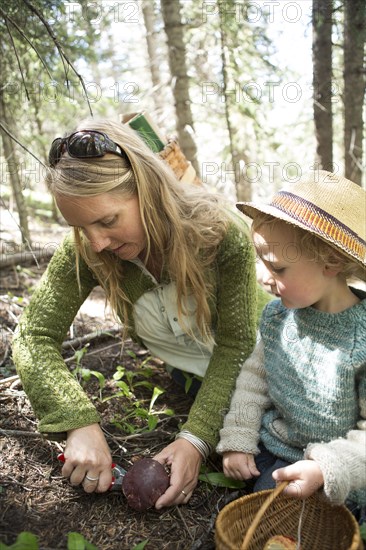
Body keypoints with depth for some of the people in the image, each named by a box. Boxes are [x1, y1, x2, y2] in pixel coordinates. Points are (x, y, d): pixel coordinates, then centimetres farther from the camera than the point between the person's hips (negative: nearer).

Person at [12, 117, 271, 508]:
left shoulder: (222, 232, -33)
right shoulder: (84, 252, -25)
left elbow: (235, 345, -26)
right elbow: (34, 338, -24)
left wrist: (197, 439, -33)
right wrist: (80, 424, -38)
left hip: (247, 366, -1)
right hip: (188, 372, 2)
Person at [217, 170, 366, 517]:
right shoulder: (277, 315, -7)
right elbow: (255, 376, 5)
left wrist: (325, 470, -29)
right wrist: (238, 440, 0)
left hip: (334, 475, -5)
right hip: (273, 445, 6)